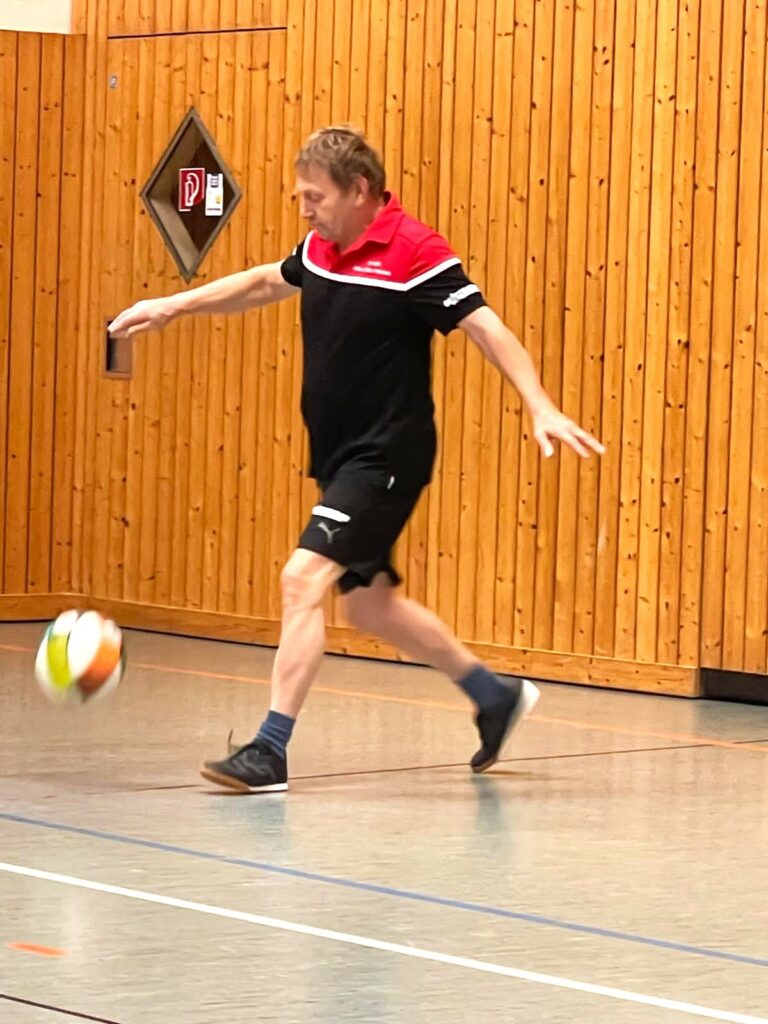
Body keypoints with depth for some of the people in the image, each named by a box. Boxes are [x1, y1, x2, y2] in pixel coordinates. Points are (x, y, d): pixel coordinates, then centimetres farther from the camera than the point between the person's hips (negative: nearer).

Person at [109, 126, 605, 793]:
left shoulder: (413, 251, -17)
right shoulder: (322, 249, 7)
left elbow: (486, 327, -20)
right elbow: (265, 283, 26)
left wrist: (541, 408, -29)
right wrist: (172, 307, 26)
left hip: (386, 455, -9)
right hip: (340, 456, 9)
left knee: (303, 579, -18)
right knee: (368, 603, 17)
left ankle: (272, 751, -15)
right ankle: (495, 696, 34)